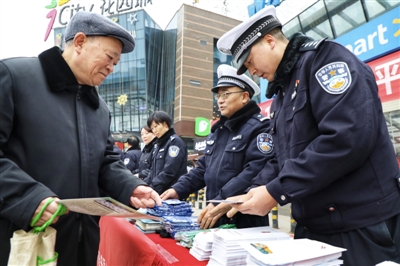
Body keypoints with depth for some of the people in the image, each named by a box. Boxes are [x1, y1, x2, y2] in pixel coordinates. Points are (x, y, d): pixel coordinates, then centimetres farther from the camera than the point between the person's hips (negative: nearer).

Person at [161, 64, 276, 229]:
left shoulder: (259, 127, -12)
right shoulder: (219, 129, 14)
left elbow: (254, 172, -25)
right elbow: (204, 168, 15)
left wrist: (222, 202, -30)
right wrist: (179, 189, 4)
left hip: (245, 222, -7)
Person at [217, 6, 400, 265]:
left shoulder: (325, 58, -11)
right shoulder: (281, 94, 15)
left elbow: (348, 136, -26)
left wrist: (276, 192, -21)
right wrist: (258, 193, 2)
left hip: (362, 225, -8)